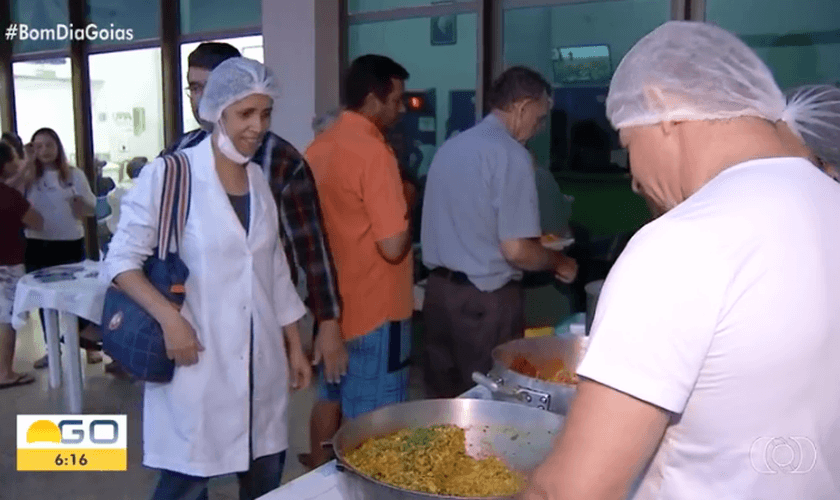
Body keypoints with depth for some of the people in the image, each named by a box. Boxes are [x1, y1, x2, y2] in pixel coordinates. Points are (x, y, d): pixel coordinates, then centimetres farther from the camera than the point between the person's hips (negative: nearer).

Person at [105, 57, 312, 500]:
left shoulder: (261, 180, 7)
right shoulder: (168, 175, -10)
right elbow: (121, 259, -7)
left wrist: (295, 346, 13)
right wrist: (169, 318, -21)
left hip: (261, 362, 5)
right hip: (197, 360, -5)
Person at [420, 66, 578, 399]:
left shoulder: (451, 146, 9)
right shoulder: (511, 155, -14)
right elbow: (516, 250, -19)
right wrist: (559, 263, 1)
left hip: (438, 289, 7)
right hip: (485, 300, -7)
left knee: (443, 399, 16)